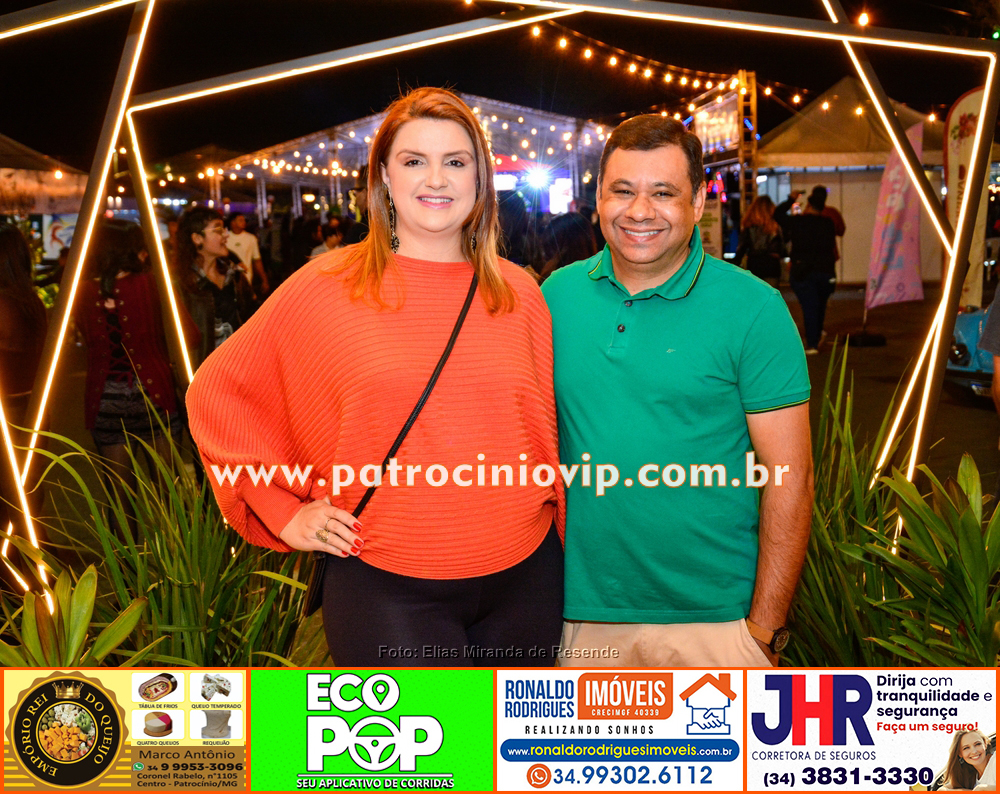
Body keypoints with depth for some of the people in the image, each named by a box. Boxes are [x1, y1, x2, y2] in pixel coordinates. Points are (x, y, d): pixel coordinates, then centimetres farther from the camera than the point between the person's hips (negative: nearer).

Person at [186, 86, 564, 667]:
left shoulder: (519, 293, 4)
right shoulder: (326, 288, -3)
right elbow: (216, 395, 4)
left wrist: (560, 526, 13)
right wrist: (285, 512, -1)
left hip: (524, 576, 4)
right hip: (389, 588, -3)